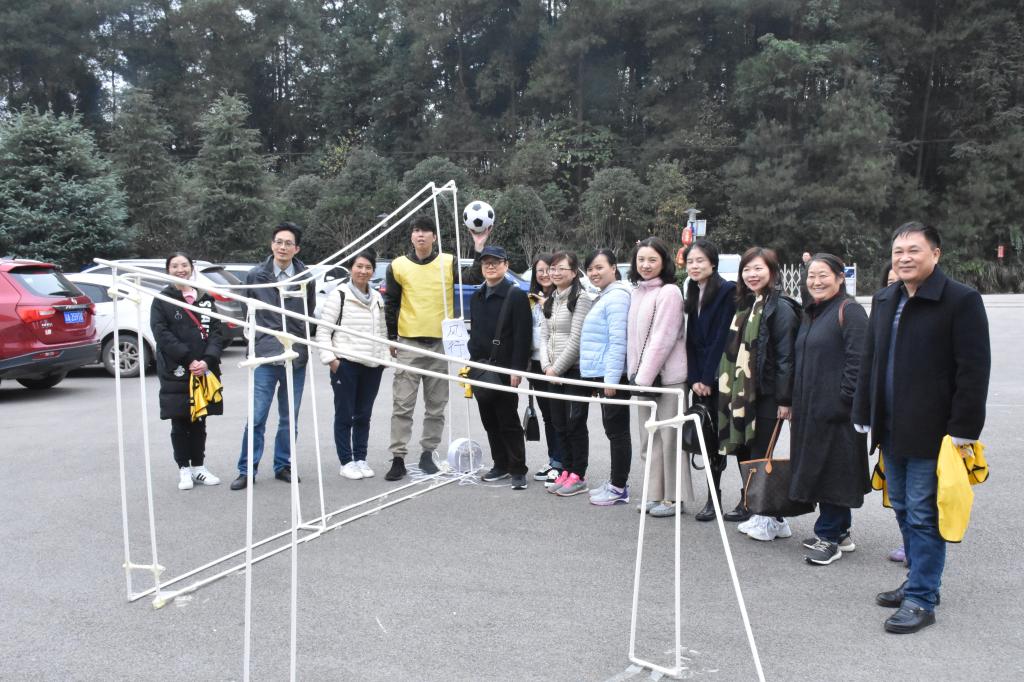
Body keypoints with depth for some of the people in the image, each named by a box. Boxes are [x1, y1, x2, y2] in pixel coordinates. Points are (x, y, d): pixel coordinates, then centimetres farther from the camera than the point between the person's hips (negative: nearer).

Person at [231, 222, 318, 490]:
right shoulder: (255, 276, 2)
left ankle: (283, 466, 23)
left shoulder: (306, 278, 3)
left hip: (296, 358, 2)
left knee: (289, 419, 10)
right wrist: (256, 341, 9)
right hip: (265, 357, -1)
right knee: (257, 417, -1)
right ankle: (247, 470, 10)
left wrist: (305, 345, 8)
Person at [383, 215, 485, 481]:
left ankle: (427, 454, 20)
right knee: (402, 404, -2)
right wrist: (391, 338, 6)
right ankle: (398, 458, 4)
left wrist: (479, 248, -21)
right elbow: (391, 305, 7)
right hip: (409, 344, -1)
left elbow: (472, 278, -13)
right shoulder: (398, 266, 2)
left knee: (436, 406, 8)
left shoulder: (449, 263, 2)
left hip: (440, 343, 1)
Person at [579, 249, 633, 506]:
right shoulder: (604, 296, 18)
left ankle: (619, 488, 5)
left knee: (617, 429, -3)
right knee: (614, 429, 14)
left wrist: (611, 378, -22)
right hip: (604, 374, 10)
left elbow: (618, 340, -20)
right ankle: (616, 482, 23)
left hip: (613, 374, -10)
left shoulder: (617, 295, -14)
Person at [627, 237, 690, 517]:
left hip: (667, 376, -8)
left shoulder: (669, 292, -11)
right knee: (649, 437, 13)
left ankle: (674, 497, 10)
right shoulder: (638, 292, 13)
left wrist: (645, 376, -16)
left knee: (669, 437, -1)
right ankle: (655, 494, 24)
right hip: (642, 376, 8)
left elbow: (662, 339, -16)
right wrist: (635, 375, 10)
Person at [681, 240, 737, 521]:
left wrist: (707, 378, -13)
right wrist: (694, 379, 0)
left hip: (721, 379, -6)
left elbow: (722, 339, -13)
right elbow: (691, 340, 10)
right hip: (700, 380, 6)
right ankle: (714, 496, 17)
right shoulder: (693, 294, 13)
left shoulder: (727, 292, -8)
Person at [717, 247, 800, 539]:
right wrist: (730, 388, 15)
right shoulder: (744, 305, 15)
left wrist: (785, 399, -17)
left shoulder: (780, 307, -11)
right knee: (743, 450, 11)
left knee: (759, 454, -3)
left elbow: (786, 356, -15)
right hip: (742, 392, 8)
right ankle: (750, 505, 24)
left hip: (766, 394, -8)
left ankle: (771, 518, 9)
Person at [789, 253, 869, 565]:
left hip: (836, 409, -9)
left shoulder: (850, 311, -9)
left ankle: (829, 537, 6)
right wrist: (794, 401, 17)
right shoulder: (811, 314, 17)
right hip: (810, 408, 9)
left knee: (833, 468, -3)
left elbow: (858, 360, -17)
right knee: (819, 468, 13)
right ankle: (840, 533, 25)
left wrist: (844, 399, -20)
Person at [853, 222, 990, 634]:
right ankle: (919, 581, 31)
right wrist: (864, 416, 13)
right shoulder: (884, 300, 12)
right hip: (892, 430, 7)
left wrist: (963, 431, -15)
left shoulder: (962, 301, -9)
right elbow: (870, 362, 16)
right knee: (903, 510, 16)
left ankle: (921, 600, 9)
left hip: (931, 433, -7)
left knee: (924, 516, -1)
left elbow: (974, 370, -12)